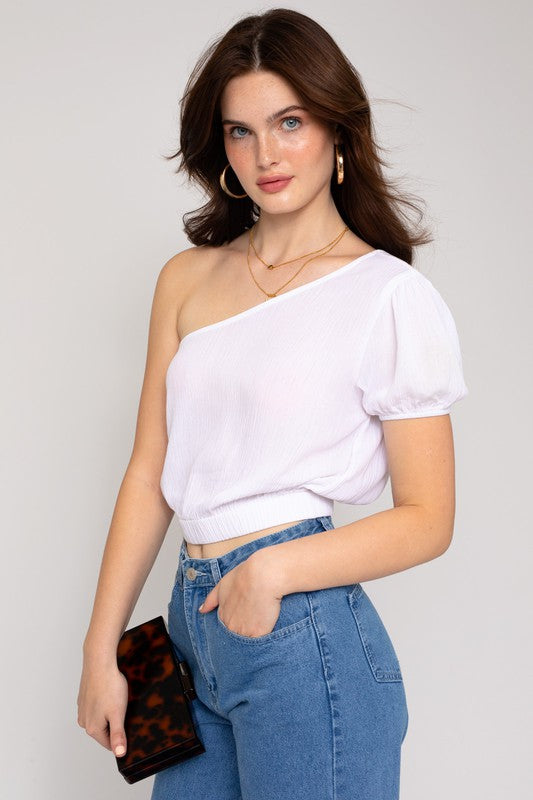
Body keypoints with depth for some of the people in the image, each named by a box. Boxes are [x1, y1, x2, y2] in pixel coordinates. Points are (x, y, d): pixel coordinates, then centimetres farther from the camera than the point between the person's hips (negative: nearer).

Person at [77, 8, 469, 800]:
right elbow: (150, 474, 8)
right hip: (193, 620, 5)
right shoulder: (187, 280, 9)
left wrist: (276, 569, -17)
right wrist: (101, 649, 6)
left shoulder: (392, 298, -5)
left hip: (304, 639, -5)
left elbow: (427, 519, -5)